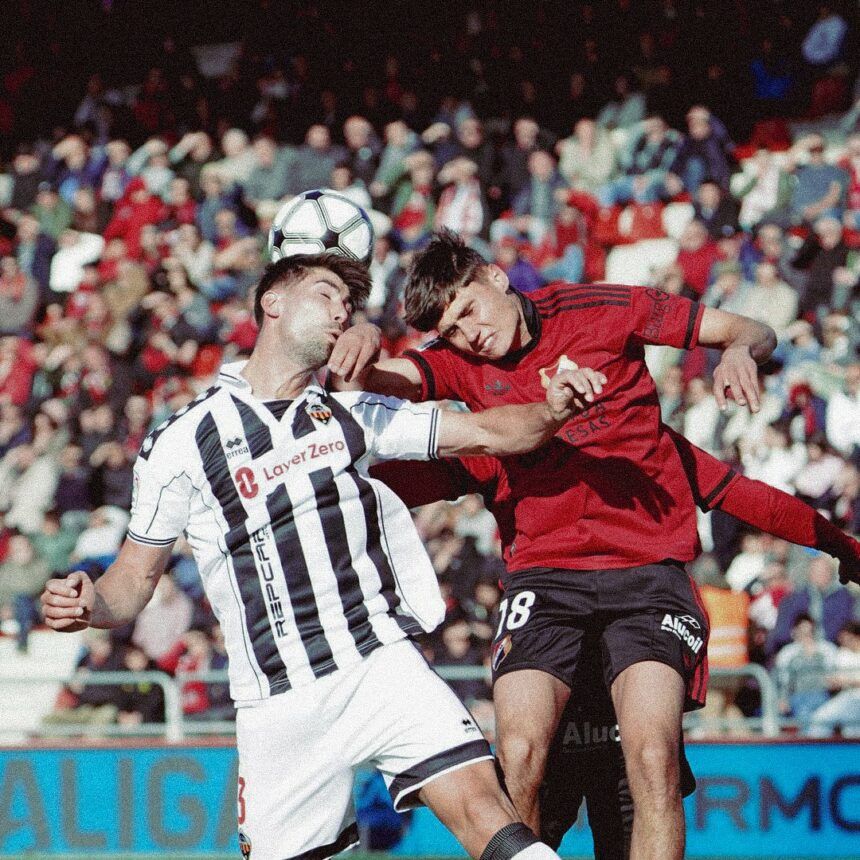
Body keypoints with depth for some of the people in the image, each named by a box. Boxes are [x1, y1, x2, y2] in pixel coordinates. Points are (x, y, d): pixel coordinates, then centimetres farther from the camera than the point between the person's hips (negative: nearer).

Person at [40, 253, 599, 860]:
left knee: (480, 803, -18)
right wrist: (88, 605, -13)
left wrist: (552, 409, -11)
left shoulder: (353, 416, 13)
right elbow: (136, 577, 9)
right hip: (280, 705, -1)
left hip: (383, 667, 1)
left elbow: (486, 434, 9)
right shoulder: (184, 440, 4)